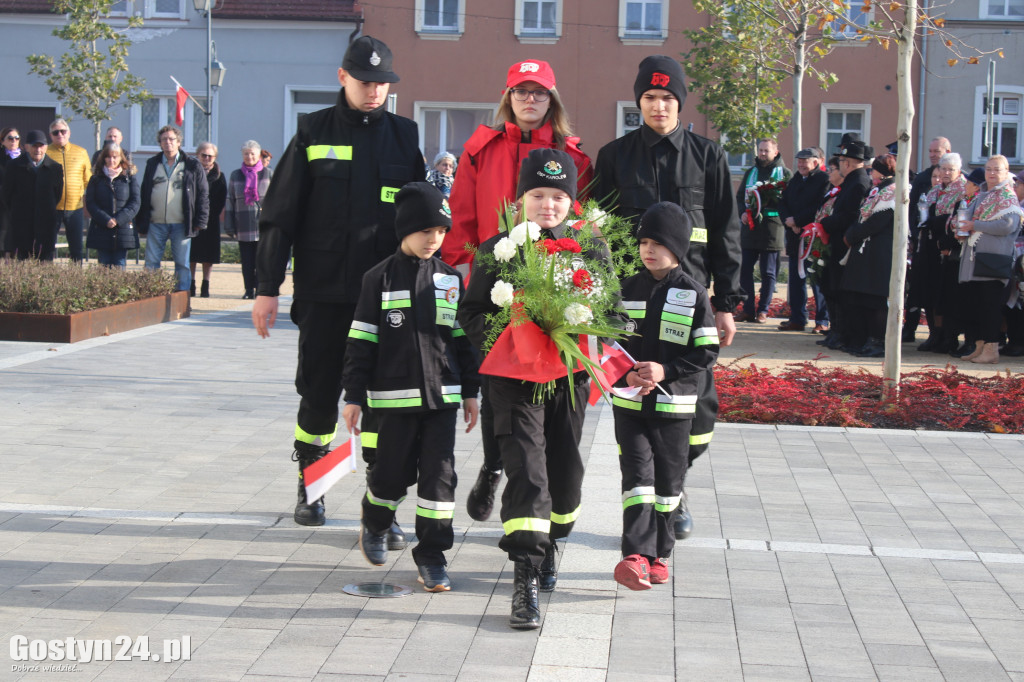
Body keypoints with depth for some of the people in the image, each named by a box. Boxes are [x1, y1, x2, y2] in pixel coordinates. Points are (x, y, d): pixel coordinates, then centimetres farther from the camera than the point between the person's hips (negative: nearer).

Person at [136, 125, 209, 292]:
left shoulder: (192, 166, 4)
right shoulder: (152, 165, 12)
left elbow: (203, 195, 3)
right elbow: (143, 195, 13)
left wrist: (200, 222, -4)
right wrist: (141, 222, 7)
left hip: (181, 225, -2)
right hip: (155, 223, 2)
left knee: (182, 264, 3)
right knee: (151, 264, 2)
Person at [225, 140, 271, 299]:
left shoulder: (268, 174, 8)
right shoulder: (235, 175, 13)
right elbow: (230, 201, 13)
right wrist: (229, 226, 6)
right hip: (244, 227, 2)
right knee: (247, 261, 3)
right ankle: (249, 290, 10)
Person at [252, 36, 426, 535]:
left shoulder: (403, 137, 7)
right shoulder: (314, 133, 3)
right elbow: (279, 215, 2)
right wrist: (267, 288, -2)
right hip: (323, 293, 0)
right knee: (318, 394, 9)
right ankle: (310, 488, 28)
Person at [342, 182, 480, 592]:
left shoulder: (451, 279, 8)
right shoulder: (381, 278, -2)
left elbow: (463, 339, 13)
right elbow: (361, 341, -1)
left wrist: (470, 392, 11)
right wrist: (354, 396, -3)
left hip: (442, 394, 3)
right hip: (395, 394, -2)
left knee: (439, 474, -1)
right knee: (393, 471, 4)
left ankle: (431, 555, 10)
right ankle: (374, 524, 36)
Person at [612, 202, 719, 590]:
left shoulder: (694, 295, -2)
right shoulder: (627, 290, 5)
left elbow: (707, 353, -3)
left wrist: (665, 371, -15)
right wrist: (627, 375, -9)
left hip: (674, 405, 0)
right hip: (629, 402, 1)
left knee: (668, 483, 8)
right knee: (638, 475, -10)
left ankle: (659, 555, 21)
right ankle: (636, 555, -16)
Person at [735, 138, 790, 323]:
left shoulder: (784, 173, 5)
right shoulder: (750, 172, 18)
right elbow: (740, 196, 18)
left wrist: (771, 193, -17)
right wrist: (743, 212, -1)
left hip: (772, 226, -4)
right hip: (750, 226, 4)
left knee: (768, 272, 0)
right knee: (745, 269, 2)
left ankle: (763, 310, 5)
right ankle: (748, 309, 8)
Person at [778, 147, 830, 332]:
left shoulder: (824, 180, -9)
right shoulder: (795, 180, 15)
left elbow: (820, 209, -17)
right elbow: (782, 203, 11)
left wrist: (796, 220, -15)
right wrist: (789, 223, -6)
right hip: (795, 237, 7)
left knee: (818, 280, -2)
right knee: (796, 279, 9)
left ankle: (823, 321, 5)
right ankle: (797, 319, 15)